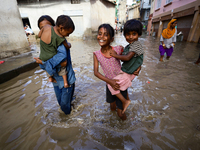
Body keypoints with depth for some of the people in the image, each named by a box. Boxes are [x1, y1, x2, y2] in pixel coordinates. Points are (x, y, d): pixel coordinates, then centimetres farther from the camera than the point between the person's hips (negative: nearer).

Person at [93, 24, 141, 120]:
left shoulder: (118, 49, -17)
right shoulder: (96, 54, -13)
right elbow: (96, 72, -15)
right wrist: (109, 81, -25)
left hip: (121, 83, -1)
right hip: (109, 84, 2)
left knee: (121, 114, 10)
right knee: (112, 108, 25)